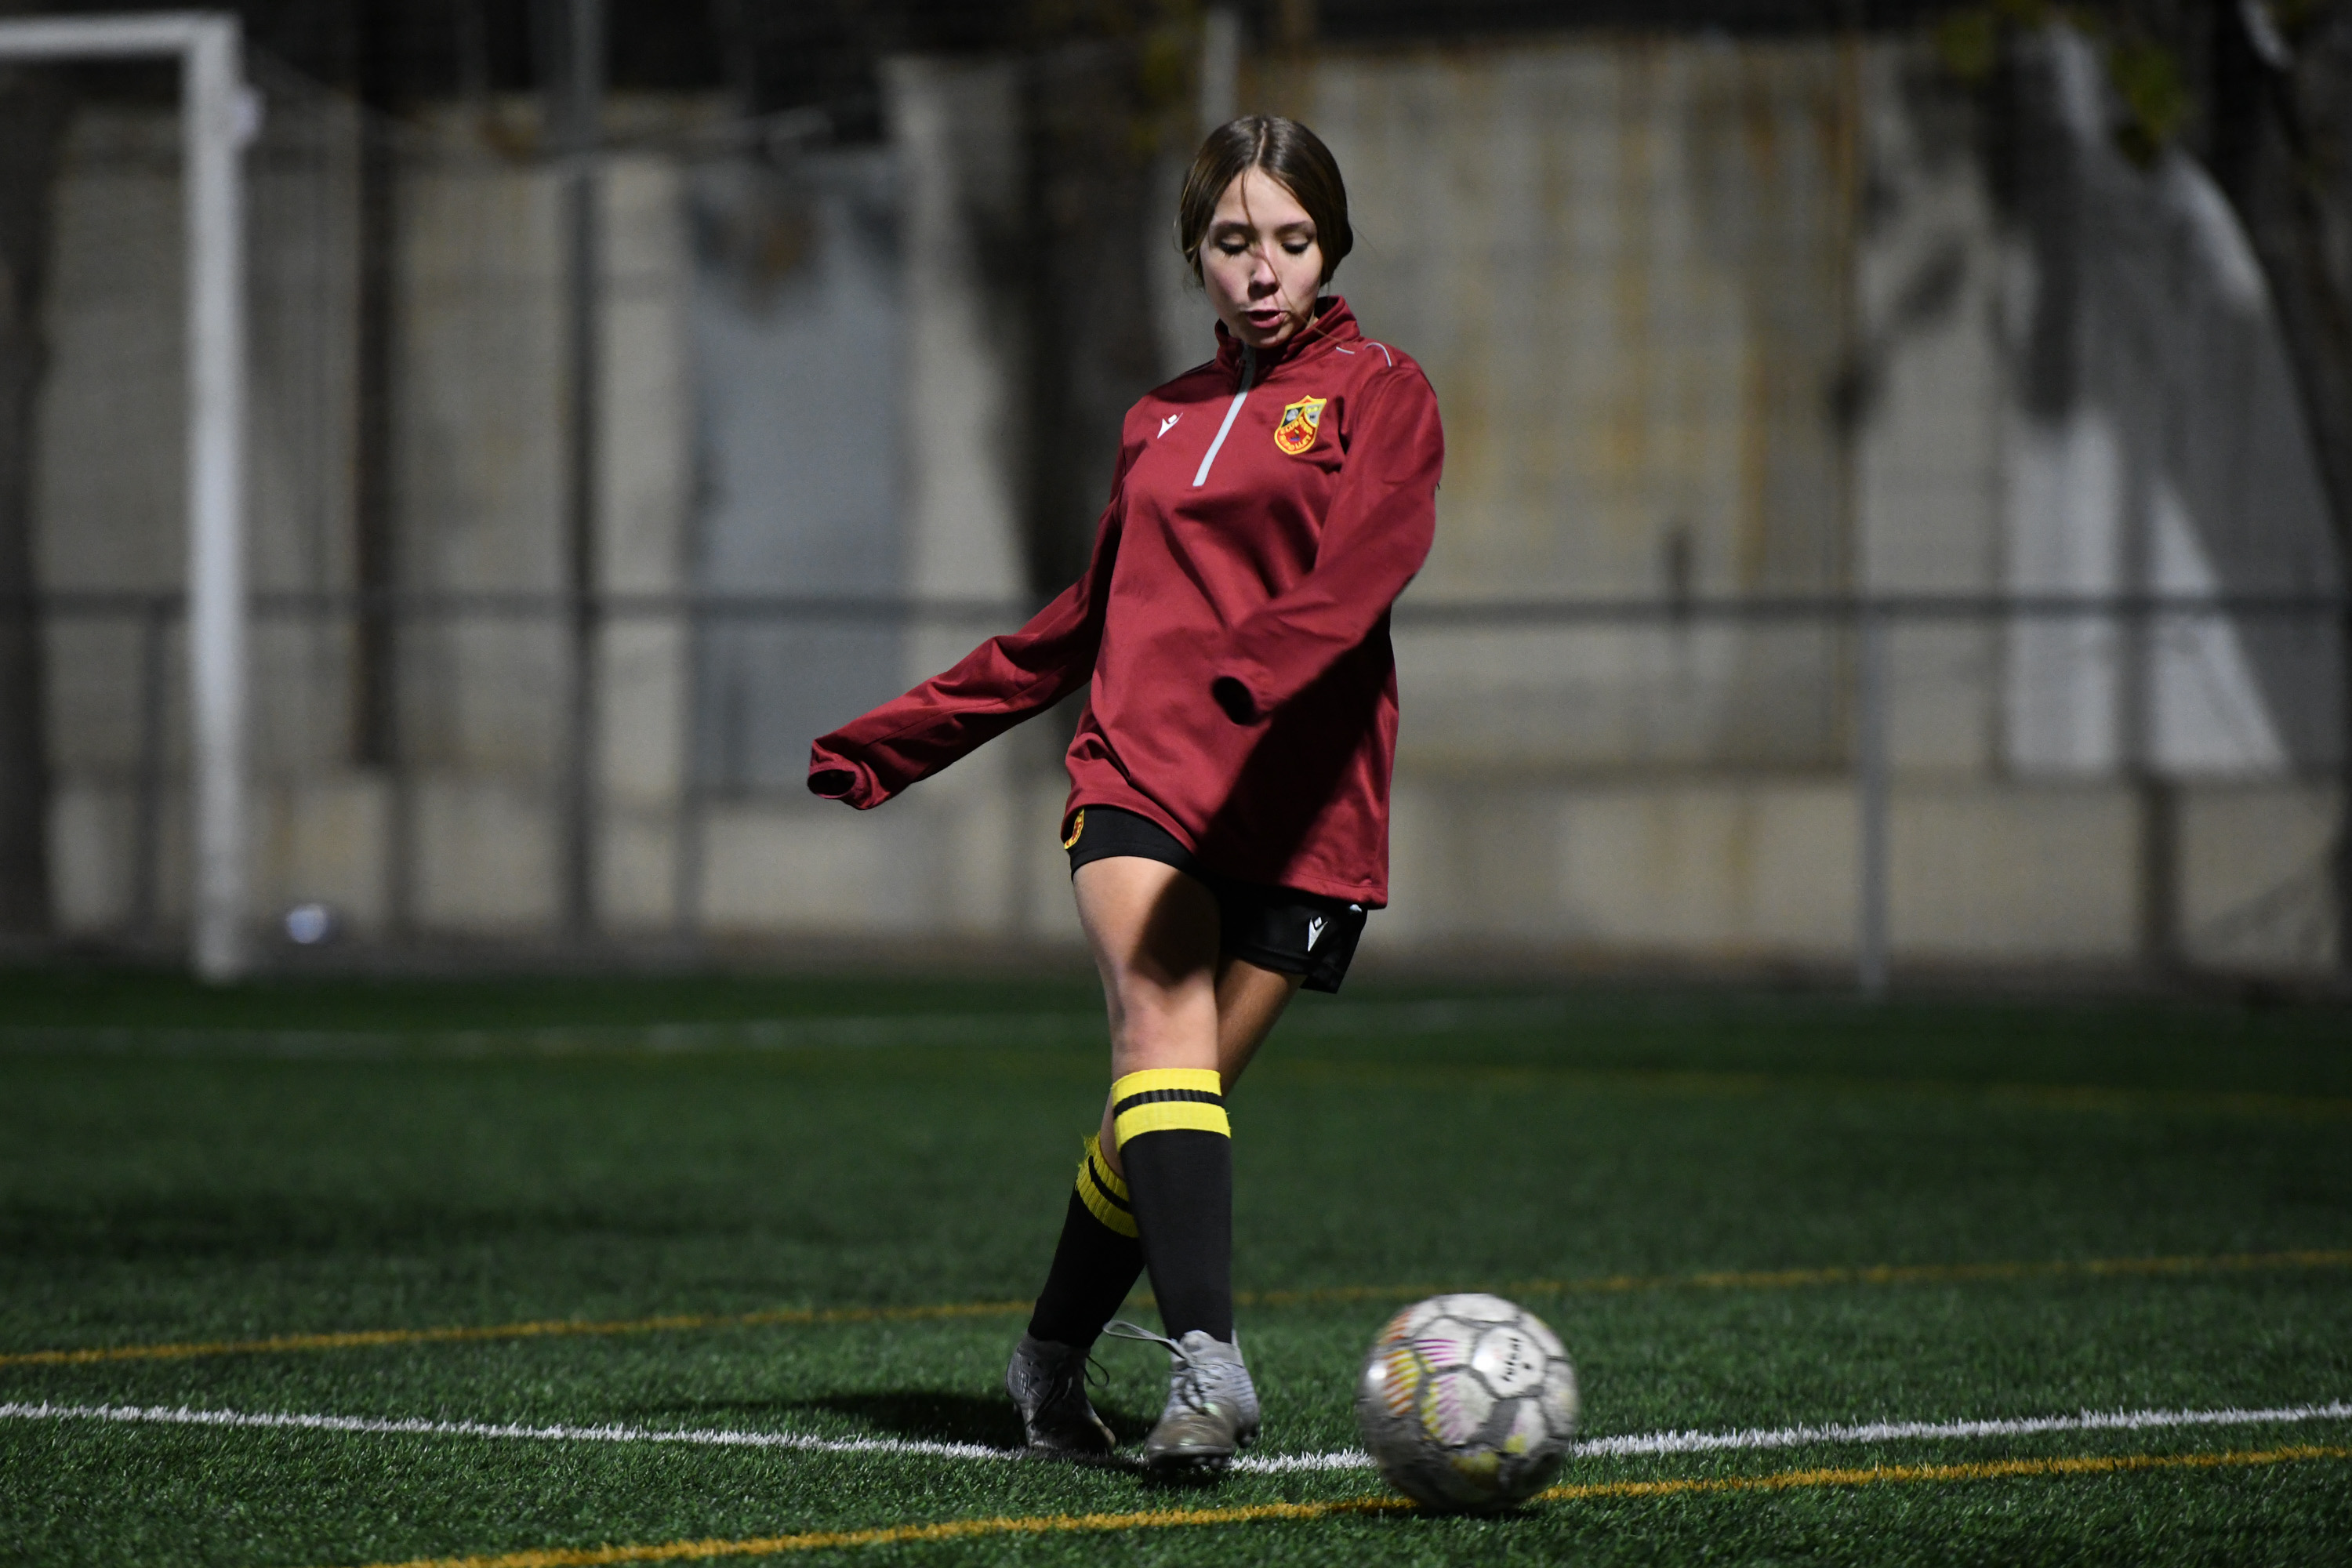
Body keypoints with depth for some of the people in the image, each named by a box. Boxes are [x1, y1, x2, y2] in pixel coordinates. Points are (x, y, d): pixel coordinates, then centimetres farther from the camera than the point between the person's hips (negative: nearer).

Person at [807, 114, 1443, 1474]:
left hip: (1297, 802, -2)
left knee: (1161, 1107, -3)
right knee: (1164, 1031, -22)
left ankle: (1055, 1361, 17)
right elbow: (1085, 624, 32)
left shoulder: (1381, 394, 7)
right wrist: (899, 740, 34)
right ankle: (1208, 1361, -35)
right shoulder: (1165, 421, 22)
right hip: (1141, 776, 2)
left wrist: (1261, 661, -35)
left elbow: (1368, 557, -14)